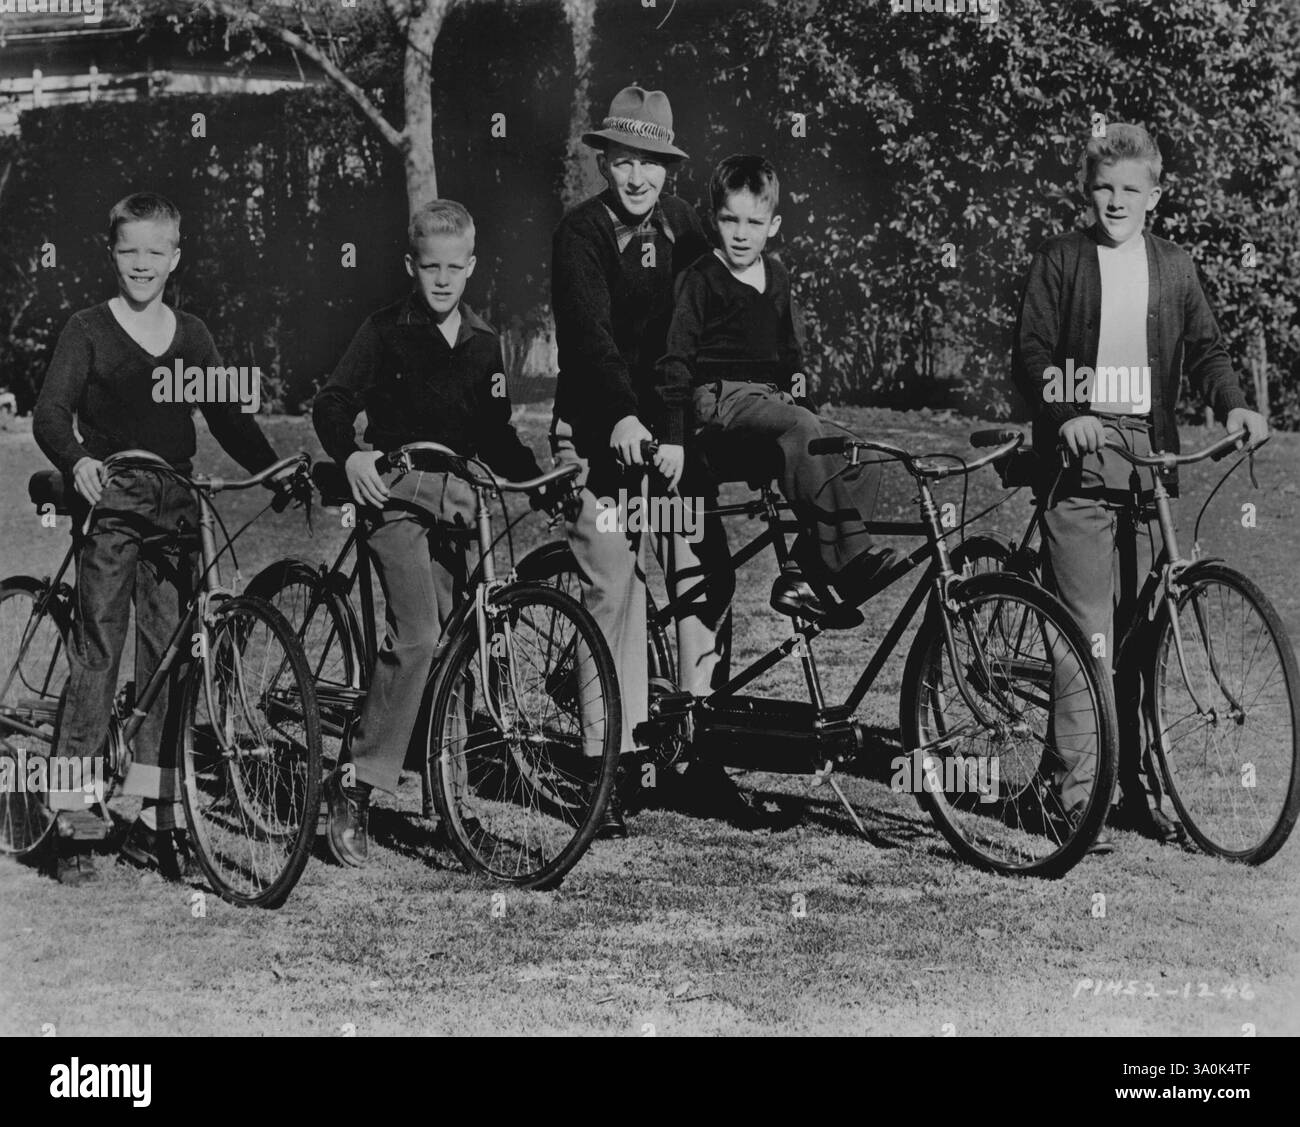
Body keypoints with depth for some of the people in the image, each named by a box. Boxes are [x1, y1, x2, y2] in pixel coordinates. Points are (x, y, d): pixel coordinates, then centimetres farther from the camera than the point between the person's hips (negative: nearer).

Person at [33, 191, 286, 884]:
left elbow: (227, 416, 13)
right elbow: (50, 412, -9)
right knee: (97, 651, -8)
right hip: (109, 503, -4)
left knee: (168, 657, 4)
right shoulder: (88, 330, 2)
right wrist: (76, 462, -29)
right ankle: (73, 824, -6)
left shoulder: (190, 335, 14)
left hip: (174, 507, 4)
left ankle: (153, 819, 11)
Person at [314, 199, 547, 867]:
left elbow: (494, 439, 18)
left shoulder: (483, 343, 16)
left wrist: (540, 475, 1)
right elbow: (332, 404, -8)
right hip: (397, 492, -5)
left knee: (441, 635, 0)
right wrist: (350, 455, -28)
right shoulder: (387, 331, 1)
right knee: (416, 636, -21)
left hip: (456, 498, 6)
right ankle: (356, 782, -19)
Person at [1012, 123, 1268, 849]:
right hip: (1081, 460, -3)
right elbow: (1032, 355, -1)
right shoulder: (1060, 261, 5)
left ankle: (1136, 782, 13)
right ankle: (1079, 789, -5)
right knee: (1088, 630, -8)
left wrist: (1234, 404, -9)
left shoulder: (1174, 267, 14)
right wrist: (1065, 416, -18)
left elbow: (1204, 348, 11)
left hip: (1150, 458, 3)